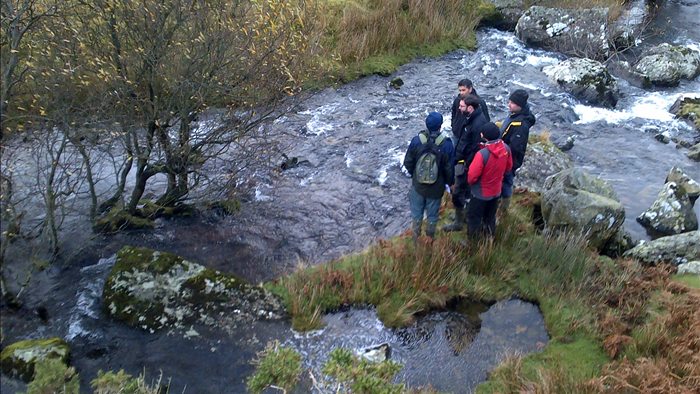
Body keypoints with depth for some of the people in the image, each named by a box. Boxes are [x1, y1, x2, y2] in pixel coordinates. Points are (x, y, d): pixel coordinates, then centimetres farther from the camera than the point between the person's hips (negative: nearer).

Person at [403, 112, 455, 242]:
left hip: (418, 184, 1)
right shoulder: (446, 144, -19)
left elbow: (408, 162, -5)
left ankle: (415, 239, 33)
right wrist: (449, 182, 8)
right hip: (436, 187, -1)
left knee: (417, 212, 20)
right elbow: (449, 168, -11)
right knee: (432, 214, 18)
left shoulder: (416, 140, -14)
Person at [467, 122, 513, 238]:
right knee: (490, 217, 25)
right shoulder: (506, 149, -13)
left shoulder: (482, 154, -34)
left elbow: (473, 175, -26)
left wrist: (470, 181, -3)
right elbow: (508, 167, 4)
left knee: (474, 219, 12)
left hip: (481, 193, -6)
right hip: (496, 191, 7)